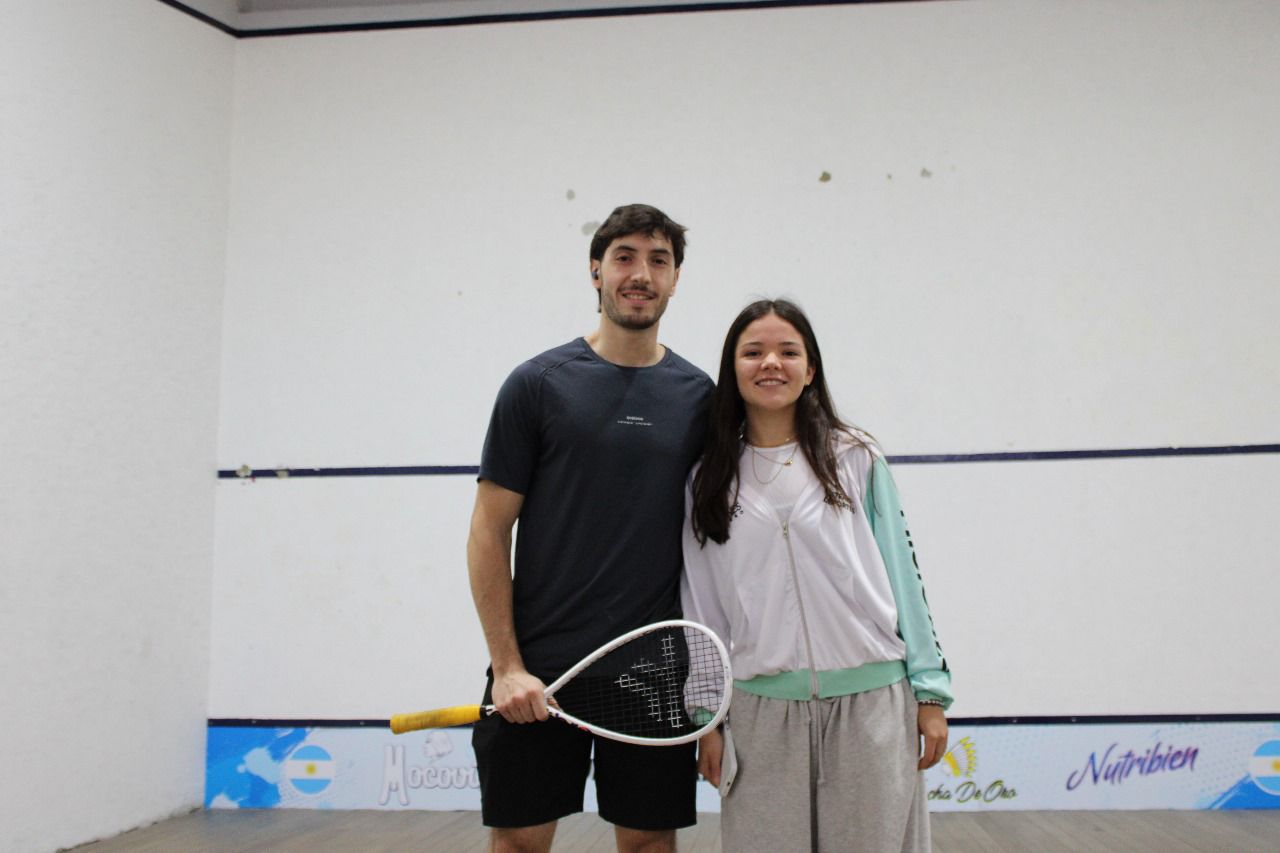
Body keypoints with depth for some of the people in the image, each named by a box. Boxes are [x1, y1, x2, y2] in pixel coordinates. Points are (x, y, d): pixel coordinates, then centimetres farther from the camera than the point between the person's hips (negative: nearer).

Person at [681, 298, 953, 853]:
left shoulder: (856, 459, 2)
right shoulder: (707, 480, 6)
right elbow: (702, 608, 8)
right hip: (761, 713, 1)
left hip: (871, 703, -1)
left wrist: (929, 690, 1)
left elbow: (902, 575, 3)